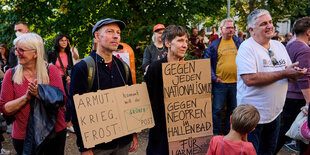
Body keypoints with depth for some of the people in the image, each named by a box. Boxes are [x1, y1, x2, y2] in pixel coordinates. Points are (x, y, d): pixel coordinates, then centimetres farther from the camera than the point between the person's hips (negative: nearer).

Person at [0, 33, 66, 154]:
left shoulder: (51, 70, -5)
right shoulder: (11, 74, -2)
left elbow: (61, 100, -10)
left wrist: (39, 94, -24)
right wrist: (26, 97, -19)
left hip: (54, 132, 0)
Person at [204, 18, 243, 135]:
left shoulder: (239, 42, 7)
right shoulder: (214, 45, 2)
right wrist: (214, 77, -6)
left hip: (236, 82, 2)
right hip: (220, 83, -2)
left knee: (233, 110, 13)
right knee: (217, 109, 0)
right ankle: (216, 134, 15)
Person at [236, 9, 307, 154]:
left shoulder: (279, 46, 8)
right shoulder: (247, 47, -15)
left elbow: (291, 76, 13)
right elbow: (250, 79, -28)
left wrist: (295, 73, -12)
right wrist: (284, 73, -21)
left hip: (275, 113, 7)